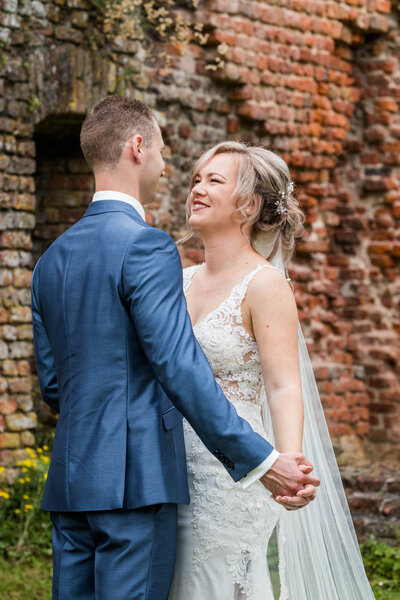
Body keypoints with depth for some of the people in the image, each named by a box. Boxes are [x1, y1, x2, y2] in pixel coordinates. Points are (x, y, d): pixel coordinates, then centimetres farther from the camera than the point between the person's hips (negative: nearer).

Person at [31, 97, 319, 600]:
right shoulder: (145, 246, -11)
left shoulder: (52, 258, 14)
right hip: (135, 480, -8)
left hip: (70, 482, 8)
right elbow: (180, 368, -19)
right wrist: (259, 462, -18)